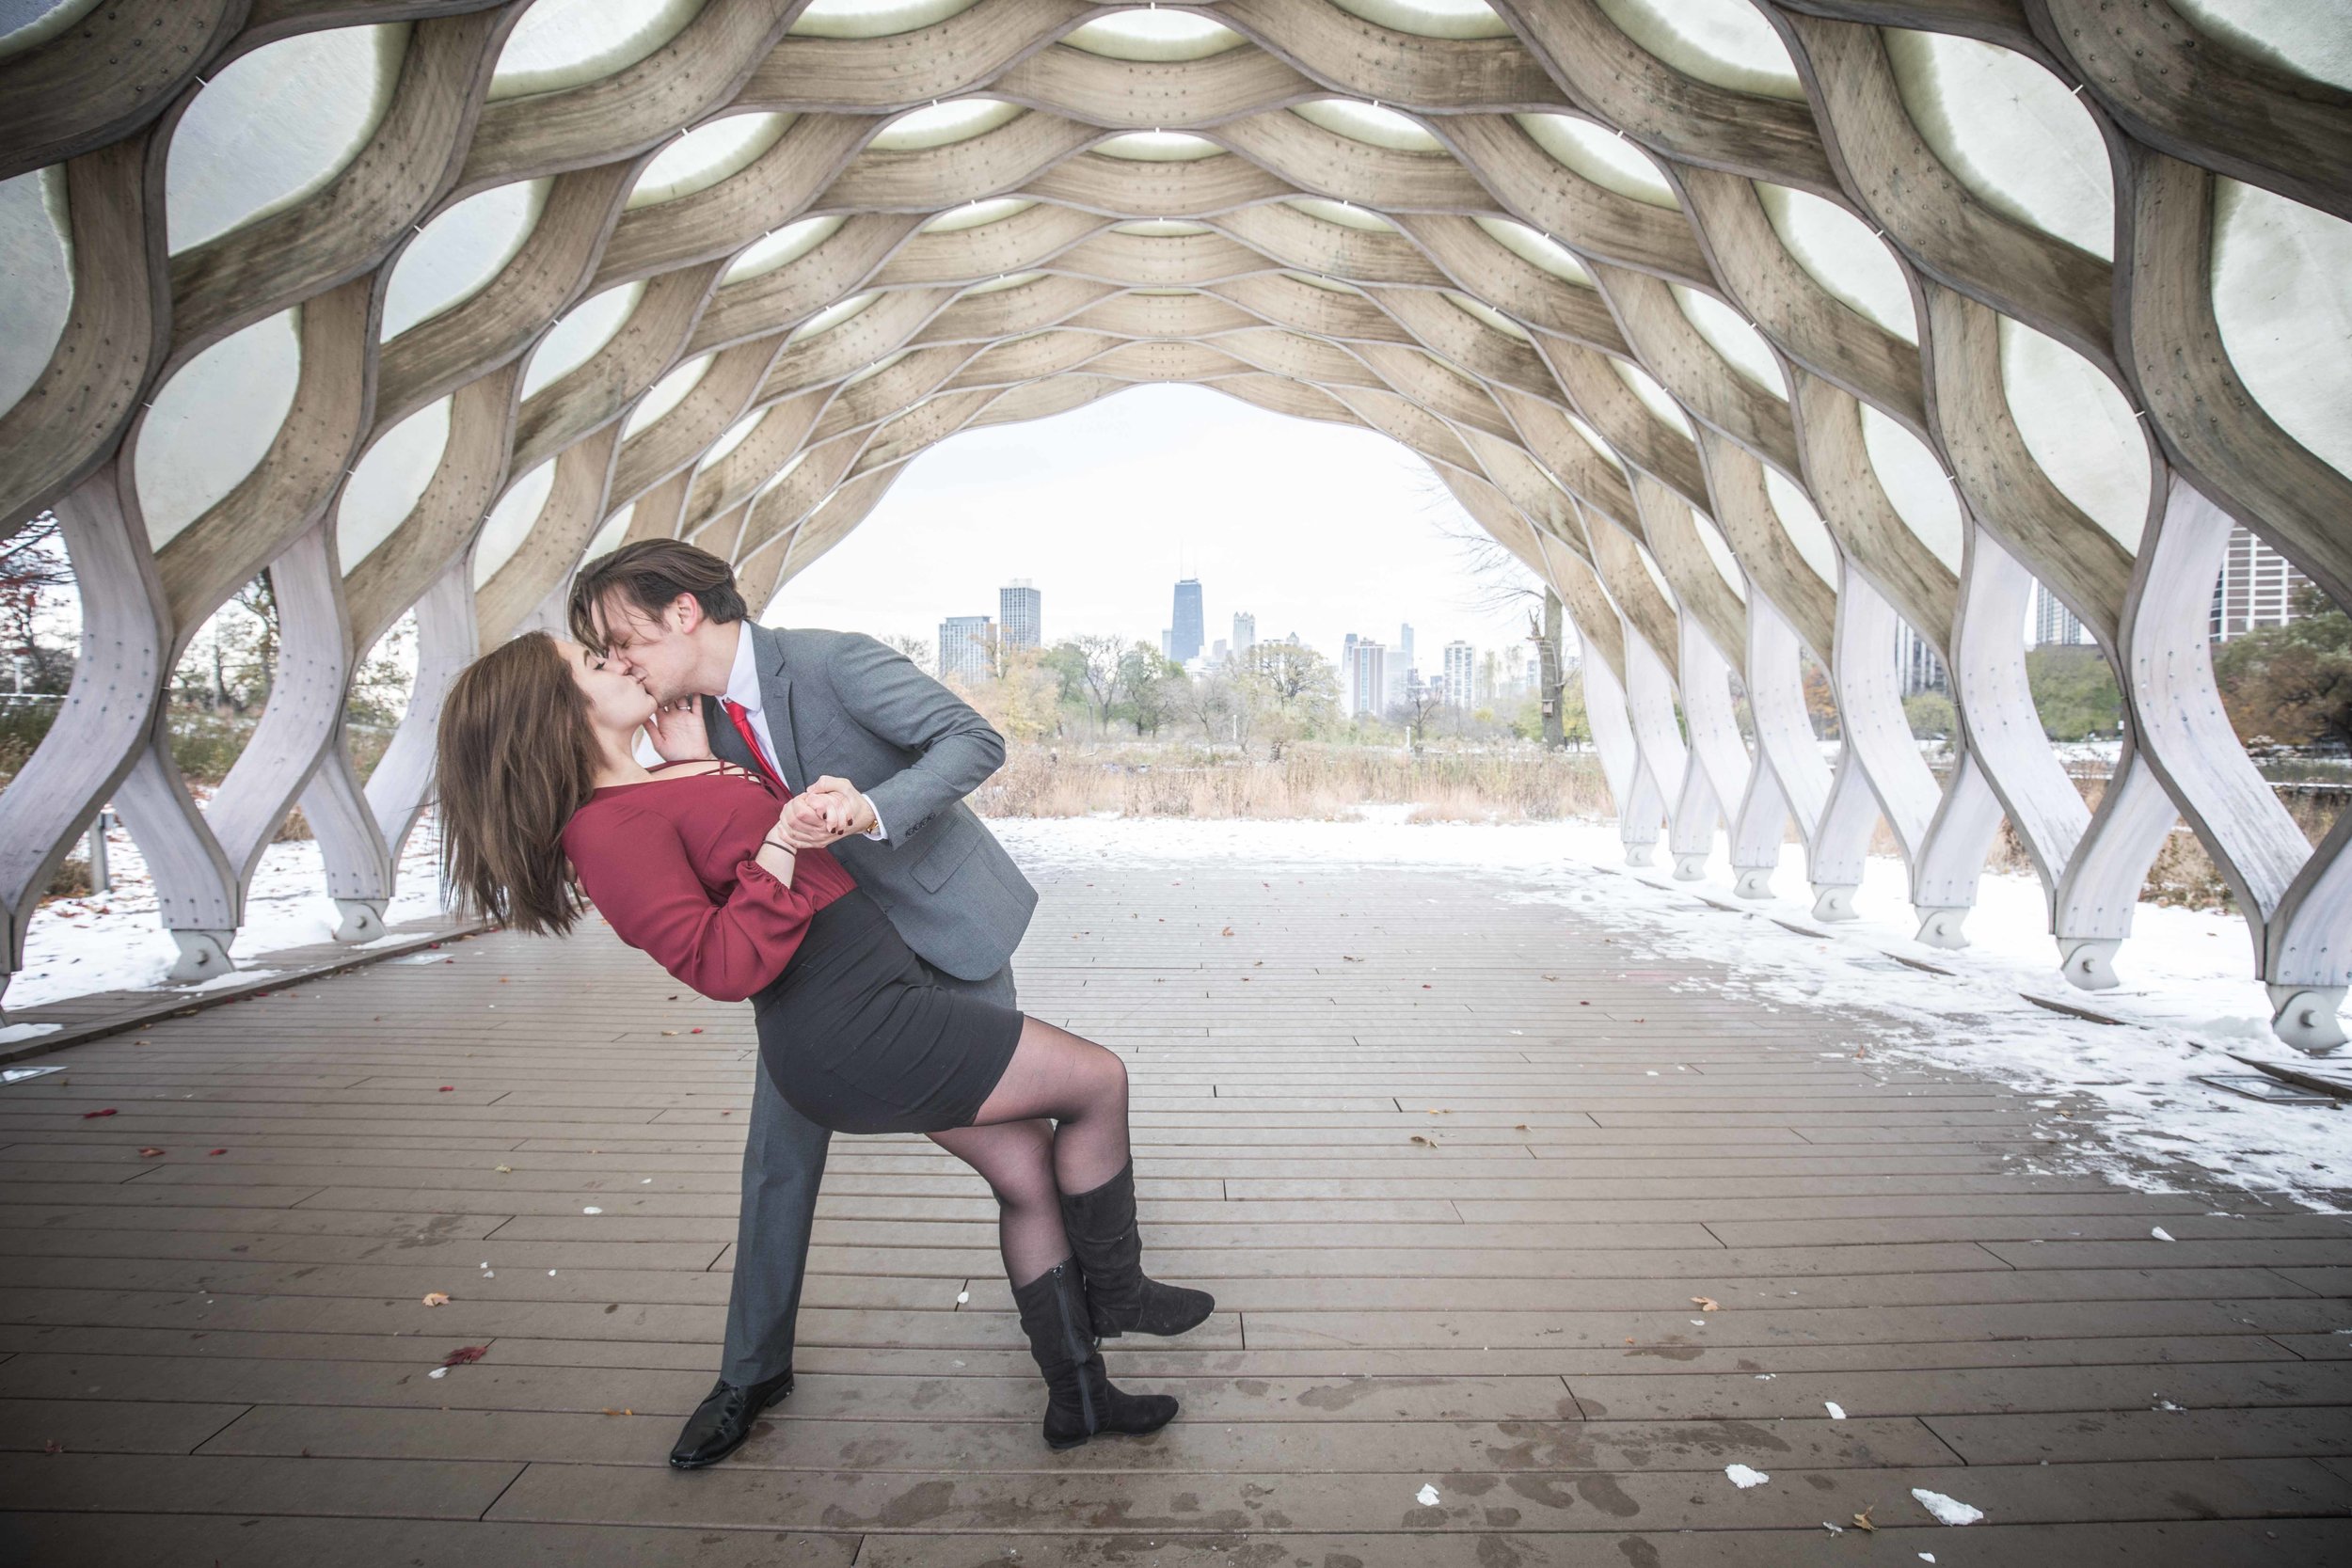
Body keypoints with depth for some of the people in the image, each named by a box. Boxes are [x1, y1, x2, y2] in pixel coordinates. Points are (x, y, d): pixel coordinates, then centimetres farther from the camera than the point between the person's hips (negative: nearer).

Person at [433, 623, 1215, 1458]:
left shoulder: (641, 793, 14)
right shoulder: (611, 829, -16)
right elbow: (721, 965, -23)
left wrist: (700, 767, 17)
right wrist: (781, 845, -28)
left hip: (876, 996, 10)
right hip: (853, 1029, -10)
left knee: (1030, 1175, 15)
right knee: (1098, 1081, -1)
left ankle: (1077, 1396, 29)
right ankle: (1116, 1292, 22)